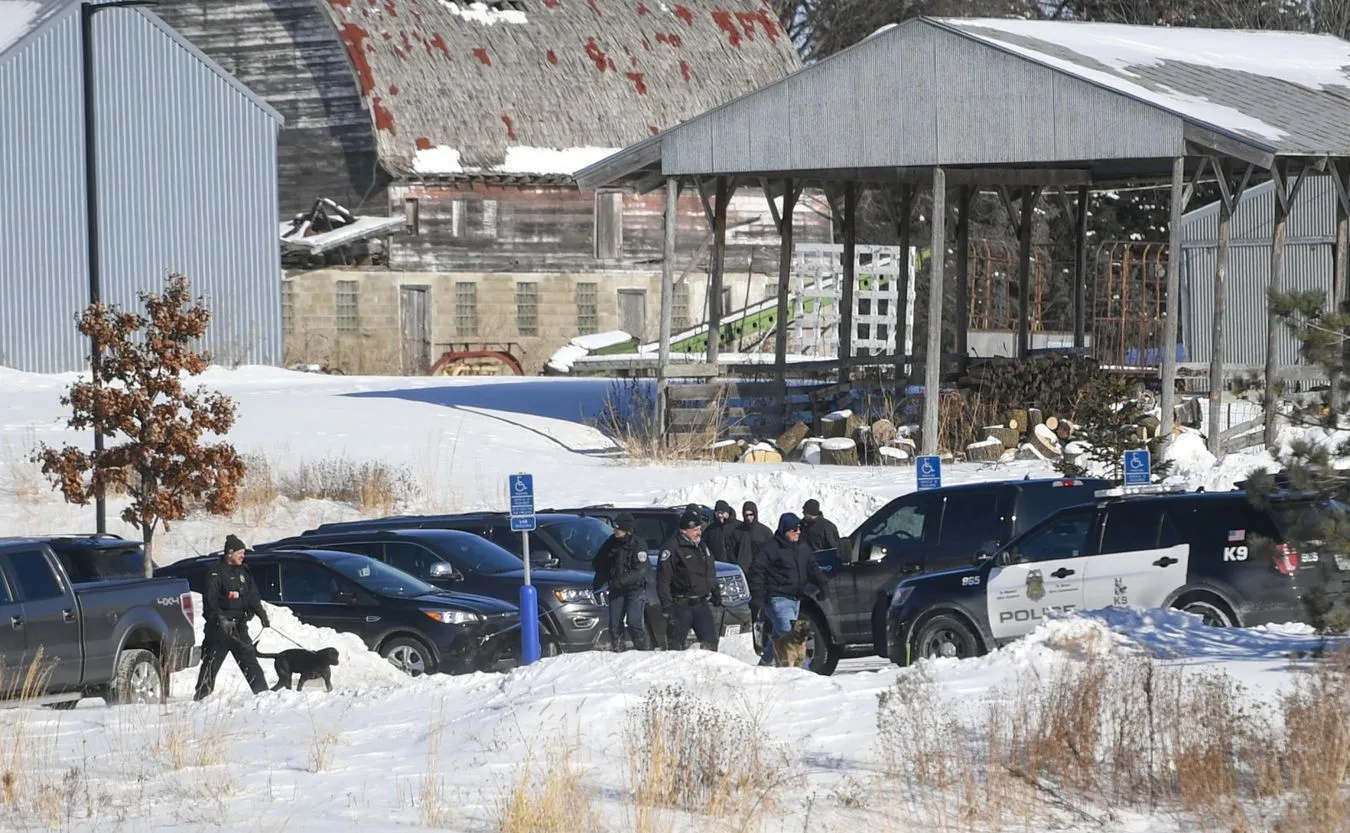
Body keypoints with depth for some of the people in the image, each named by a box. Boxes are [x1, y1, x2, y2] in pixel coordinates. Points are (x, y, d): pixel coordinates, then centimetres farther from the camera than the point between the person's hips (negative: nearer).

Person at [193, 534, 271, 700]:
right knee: (211, 662, -4)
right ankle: (201, 696, 0)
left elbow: (253, 597, 17)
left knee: (249, 659, 5)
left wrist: (262, 615, 4)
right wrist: (220, 618, -26)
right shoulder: (216, 573, -8)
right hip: (219, 626, -6)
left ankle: (262, 691, 6)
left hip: (239, 626, 6)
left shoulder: (243, 572, 15)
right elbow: (210, 600, -14)